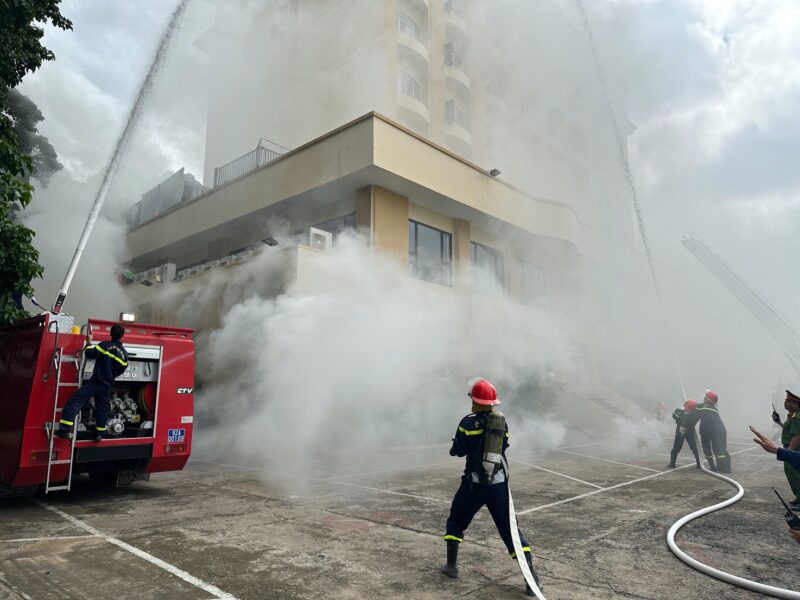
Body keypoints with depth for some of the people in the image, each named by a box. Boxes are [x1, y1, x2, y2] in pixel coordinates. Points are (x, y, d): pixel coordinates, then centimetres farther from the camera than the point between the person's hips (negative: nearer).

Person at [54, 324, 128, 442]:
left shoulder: (105, 345, -9)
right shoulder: (124, 354, 6)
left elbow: (89, 353, -11)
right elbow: (121, 371, 14)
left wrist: (89, 342, 5)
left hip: (95, 381, -5)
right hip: (107, 385, 5)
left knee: (74, 402, -4)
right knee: (103, 408, 18)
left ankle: (65, 429, -13)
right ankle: (98, 434, 24)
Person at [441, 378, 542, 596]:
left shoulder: (469, 422, -12)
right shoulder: (502, 421, 2)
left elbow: (458, 451, -8)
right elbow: (503, 447, 13)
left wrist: (454, 446, 14)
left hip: (474, 483, -3)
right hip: (498, 484, 3)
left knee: (456, 521, 18)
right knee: (508, 527, 8)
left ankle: (451, 565, 23)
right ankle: (532, 576, 1)